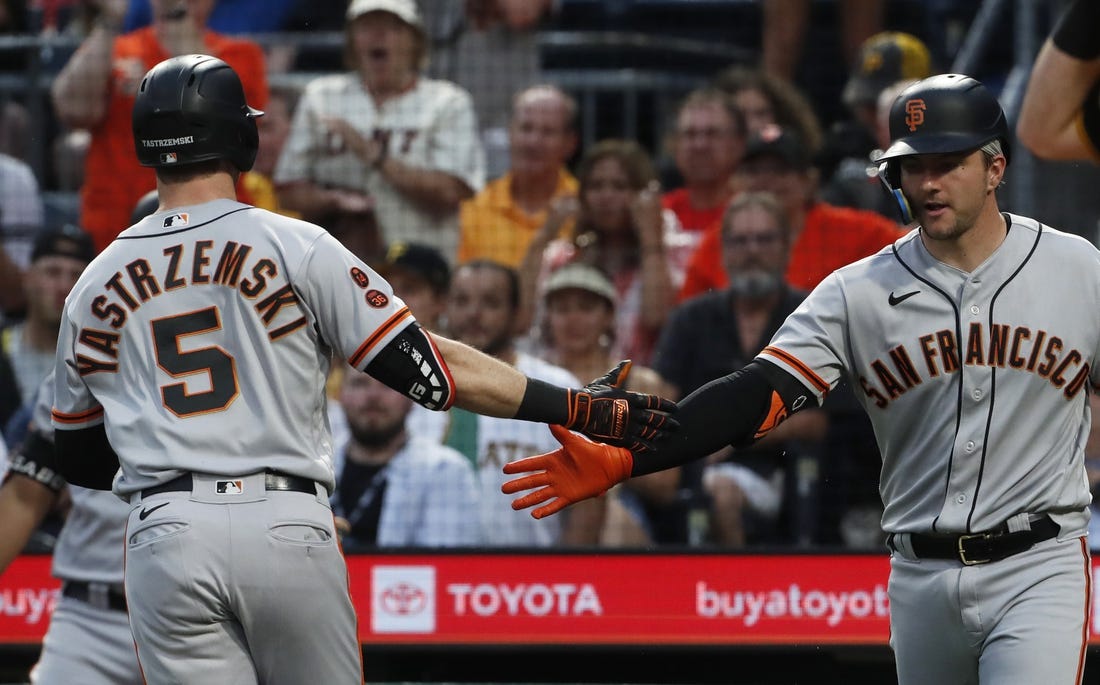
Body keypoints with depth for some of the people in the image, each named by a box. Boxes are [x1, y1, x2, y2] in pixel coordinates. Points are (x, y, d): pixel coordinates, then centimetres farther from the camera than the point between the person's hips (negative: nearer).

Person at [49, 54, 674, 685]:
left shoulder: (94, 286, 11)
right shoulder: (296, 248, 2)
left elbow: (77, 461, 18)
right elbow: (423, 364, -2)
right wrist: (578, 408, 1)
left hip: (164, 539, 2)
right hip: (287, 530, -2)